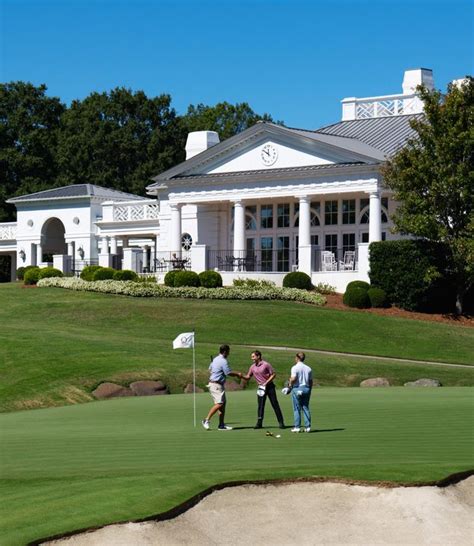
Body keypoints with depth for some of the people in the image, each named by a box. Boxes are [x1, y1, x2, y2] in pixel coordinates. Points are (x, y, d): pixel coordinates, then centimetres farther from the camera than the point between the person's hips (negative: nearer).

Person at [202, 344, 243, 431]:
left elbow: (210, 369, 27)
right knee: (219, 403, -16)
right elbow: (228, 373, -18)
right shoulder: (223, 361, -15)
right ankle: (207, 420, -15)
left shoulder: (215, 359, 14)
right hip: (216, 385, -10)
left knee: (223, 404, 8)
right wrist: (237, 374, -2)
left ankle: (221, 425, 8)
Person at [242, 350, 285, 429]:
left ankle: (281, 422, 2)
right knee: (260, 405, -2)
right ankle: (259, 423, 1)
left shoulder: (265, 365, -10)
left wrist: (266, 383, -15)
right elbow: (248, 377, 9)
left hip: (269, 386, -4)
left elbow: (273, 374, -7)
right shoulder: (252, 367, 6)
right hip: (261, 387, 5)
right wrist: (241, 376, -11)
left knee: (275, 404, -3)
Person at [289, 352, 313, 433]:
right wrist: (309, 391, 18)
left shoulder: (295, 368, -8)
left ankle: (297, 427, 1)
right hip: (306, 389, 5)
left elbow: (293, 378, -20)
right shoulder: (308, 368, 9)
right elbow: (311, 381, 10)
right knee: (306, 408, 8)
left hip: (297, 389, -5)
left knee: (297, 409, 1)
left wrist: (290, 384, -1)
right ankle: (308, 427, 4)